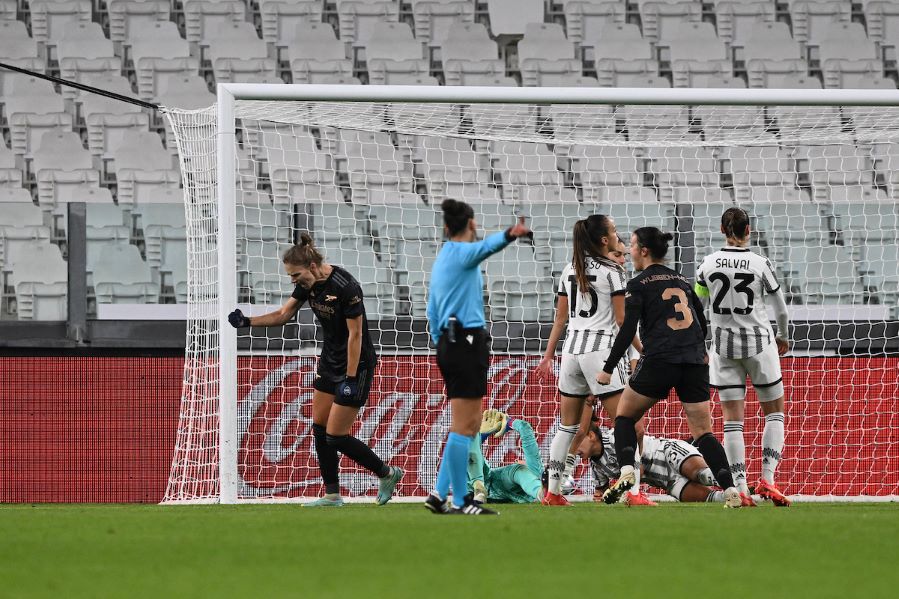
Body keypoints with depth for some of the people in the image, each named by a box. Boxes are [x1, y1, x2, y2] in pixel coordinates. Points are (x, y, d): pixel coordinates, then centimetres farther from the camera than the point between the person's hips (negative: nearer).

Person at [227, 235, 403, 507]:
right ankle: (332, 495, 16)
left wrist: (350, 380, -21)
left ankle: (387, 473, 12)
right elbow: (283, 314, 8)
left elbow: (355, 335, -22)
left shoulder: (345, 287, -26)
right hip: (330, 361, 9)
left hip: (357, 364, -9)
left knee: (335, 436, -7)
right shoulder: (308, 283, -2)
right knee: (320, 428, 7)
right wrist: (248, 321, -6)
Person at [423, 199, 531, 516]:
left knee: (470, 424, 14)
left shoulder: (442, 258, 19)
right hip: (468, 341, -10)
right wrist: (510, 235, -52)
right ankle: (459, 501, -7)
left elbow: (433, 313, 23)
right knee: (464, 425, -8)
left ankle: (440, 493, 12)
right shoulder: (461, 252, -8)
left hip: (449, 344, 10)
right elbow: (485, 246, -33)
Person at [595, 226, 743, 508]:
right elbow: (702, 324, 23)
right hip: (695, 362, 4)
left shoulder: (638, 285, 2)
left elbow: (627, 330, -7)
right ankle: (731, 491, -12)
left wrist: (608, 370, -4)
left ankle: (626, 472, -7)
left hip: (660, 360, -4)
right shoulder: (681, 281, 19)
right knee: (703, 431, 4)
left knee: (625, 415, 14)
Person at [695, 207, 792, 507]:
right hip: (759, 342, -2)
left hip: (723, 347, 2)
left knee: (732, 420, 3)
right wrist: (783, 337, 20)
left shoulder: (709, 263, -1)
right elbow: (781, 307, 1)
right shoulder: (760, 263, -7)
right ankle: (767, 479, -1)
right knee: (775, 412, 12)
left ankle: (740, 488, -6)